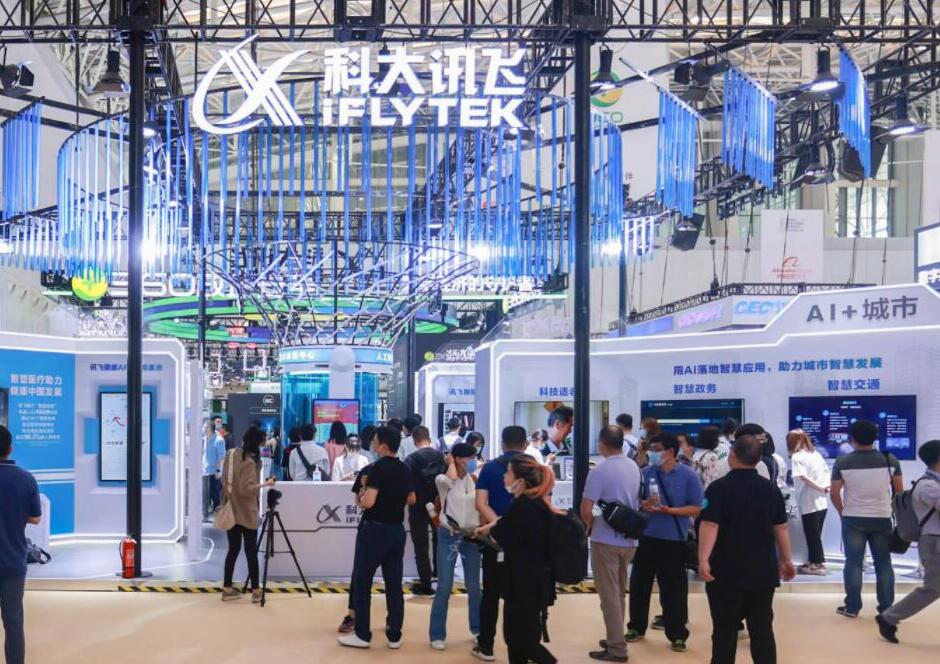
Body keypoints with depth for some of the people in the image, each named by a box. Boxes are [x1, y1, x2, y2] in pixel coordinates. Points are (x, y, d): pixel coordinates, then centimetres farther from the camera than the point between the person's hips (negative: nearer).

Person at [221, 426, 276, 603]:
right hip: (246, 513, -7)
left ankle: (227, 589, 14)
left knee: (233, 550, 12)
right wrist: (264, 484, -15)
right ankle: (255, 591, 3)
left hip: (231, 511, 7)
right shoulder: (249, 461, -19)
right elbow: (247, 489, -23)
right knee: (251, 552, 0)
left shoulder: (230, 454, 5)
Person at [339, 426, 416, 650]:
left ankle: (362, 635, 7)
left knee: (362, 583, 4)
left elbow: (368, 502, -23)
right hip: (397, 530, 7)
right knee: (394, 584, 8)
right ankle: (395, 636, 11)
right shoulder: (405, 469, 6)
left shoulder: (377, 468, -16)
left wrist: (364, 492, -3)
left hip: (375, 529, -6)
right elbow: (411, 499, 17)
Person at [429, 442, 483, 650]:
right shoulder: (444, 480, -7)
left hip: (472, 537, 4)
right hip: (449, 536, -3)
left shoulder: (475, 480, 4)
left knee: (473, 586, 9)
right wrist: (451, 462, -13)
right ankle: (437, 635, 5)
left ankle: (477, 629, 25)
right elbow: (450, 478, -31)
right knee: (444, 588, -4)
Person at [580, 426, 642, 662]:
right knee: (619, 592, 19)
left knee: (609, 594, 0)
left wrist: (590, 525, 2)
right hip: (630, 538, 7)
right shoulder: (634, 467, 5)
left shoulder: (599, 471, -17)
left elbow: (586, 510, -17)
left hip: (606, 540, -7)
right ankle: (616, 639, 27)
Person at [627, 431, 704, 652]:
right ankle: (636, 627, 26)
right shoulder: (645, 473, 2)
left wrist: (670, 510, -19)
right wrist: (644, 505, -16)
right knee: (639, 584, 11)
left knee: (674, 589, 3)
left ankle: (677, 635, 13)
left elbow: (696, 509, -6)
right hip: (645, 537, 3)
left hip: (674, 540, -3)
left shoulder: (688, 476, -5)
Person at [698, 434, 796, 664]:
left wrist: (703, 559, -25)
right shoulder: (771, 489, 4)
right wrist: (786, 560, 17)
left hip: (726, 570, -3)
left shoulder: (719, 487, -9)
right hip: (763, 570, 3)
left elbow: (710, 525, -19)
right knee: (762, 629, 10)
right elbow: (781, 528, 8)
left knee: (725, 630, 5)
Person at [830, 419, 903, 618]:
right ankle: (886, 608, 9)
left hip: (853, 520, -1)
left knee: (853, 563, 5)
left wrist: (843, 512, 11)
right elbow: (899, 491, 4)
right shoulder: (890, 460, -2)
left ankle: (852, 607, 5)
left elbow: (834, 493, -5)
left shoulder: (843, 462, -6)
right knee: (884, 564, 8)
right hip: (882, 519, 1)